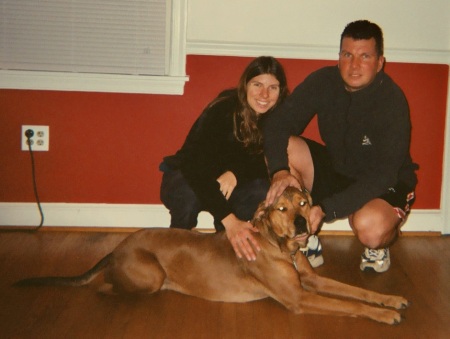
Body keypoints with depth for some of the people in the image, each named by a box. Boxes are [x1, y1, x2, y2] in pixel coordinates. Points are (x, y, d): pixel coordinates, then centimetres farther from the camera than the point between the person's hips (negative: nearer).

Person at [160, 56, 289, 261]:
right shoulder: (223, 110, -29)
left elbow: (267, 163, -11)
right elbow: (194, 164, -41)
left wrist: (236, 173, -35)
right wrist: (229, 220, -52)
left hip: (230, 183, 4)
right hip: (186, 178, -4)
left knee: (262, 191, -26)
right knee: (189, 196, -37)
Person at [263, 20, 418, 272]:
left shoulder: (392, 102, -25)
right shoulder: (324, 81, -11)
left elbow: (382, 176, -30)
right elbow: (278, 125, -14)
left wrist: (326, 209, -38)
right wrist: (280, 171, -34)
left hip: (386, 187, -5)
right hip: (336, 170, 5)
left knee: (370, 227, -38)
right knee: (286, 148, -20)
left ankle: (378, 247, 4)